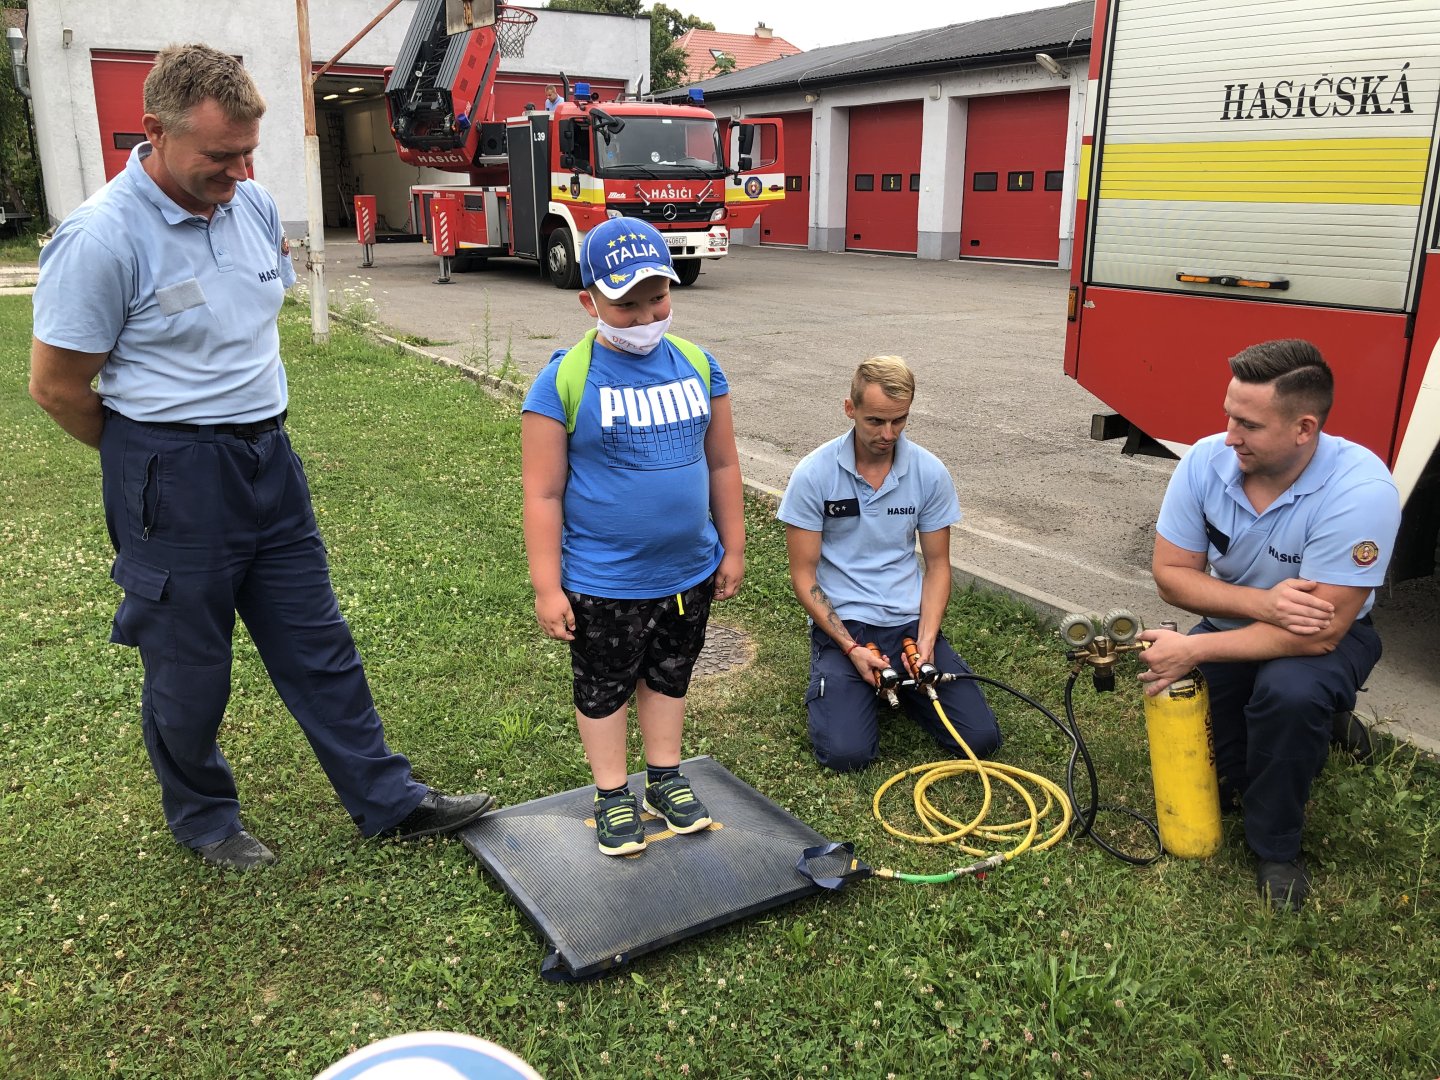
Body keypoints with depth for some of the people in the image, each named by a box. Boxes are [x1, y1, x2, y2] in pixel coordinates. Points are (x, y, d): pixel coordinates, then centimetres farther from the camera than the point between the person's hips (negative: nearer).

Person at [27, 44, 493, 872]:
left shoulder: (256, 206, 2)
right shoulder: (102, 238, -17)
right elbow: (57, 386, -11)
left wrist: (253, 428, 16)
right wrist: (159, 457, 2)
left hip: (269, 456, 6)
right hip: (171, 481, -6)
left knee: (319, 644, 12)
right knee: (190, 669, 10)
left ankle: (389, 802, 23)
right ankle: (204, 820, 34)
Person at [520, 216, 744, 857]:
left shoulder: (697, 364, -2)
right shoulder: (564, 380, -16)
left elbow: (721, 463, 6)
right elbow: (543, 494, -14)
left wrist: (732, 549, 8)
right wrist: (548, 588, -13)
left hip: (691, 572, 4)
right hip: (603, 583, -4)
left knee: (670, 678, 21)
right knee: (604, 688, 14)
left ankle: (666, 780, 41)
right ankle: (613, 797, 34)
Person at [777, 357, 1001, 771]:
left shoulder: (929, 472, -2)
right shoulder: (813, 474, -10)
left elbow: (937, 564, 5)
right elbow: (803, 575, -7)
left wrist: (926, 638, -11)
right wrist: (850, 648, -16)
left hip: (910, 620, 3)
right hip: (841, 623, -2)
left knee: (980, 738, -10)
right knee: (846, 752, -21)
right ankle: (830, 680, 13)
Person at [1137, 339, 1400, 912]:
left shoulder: (1360, 491, -32)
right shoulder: (1205, 461, -19)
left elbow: (1319, 634, -32)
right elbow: (1171, 574, -12)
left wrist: (1193, 651, -31)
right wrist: (1262, 603, -29)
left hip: (1325, 639, -4)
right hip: (1235, 626, 4)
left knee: (1290, 690, -34)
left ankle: (1276, 849, -8)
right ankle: (1233, 777, 18)